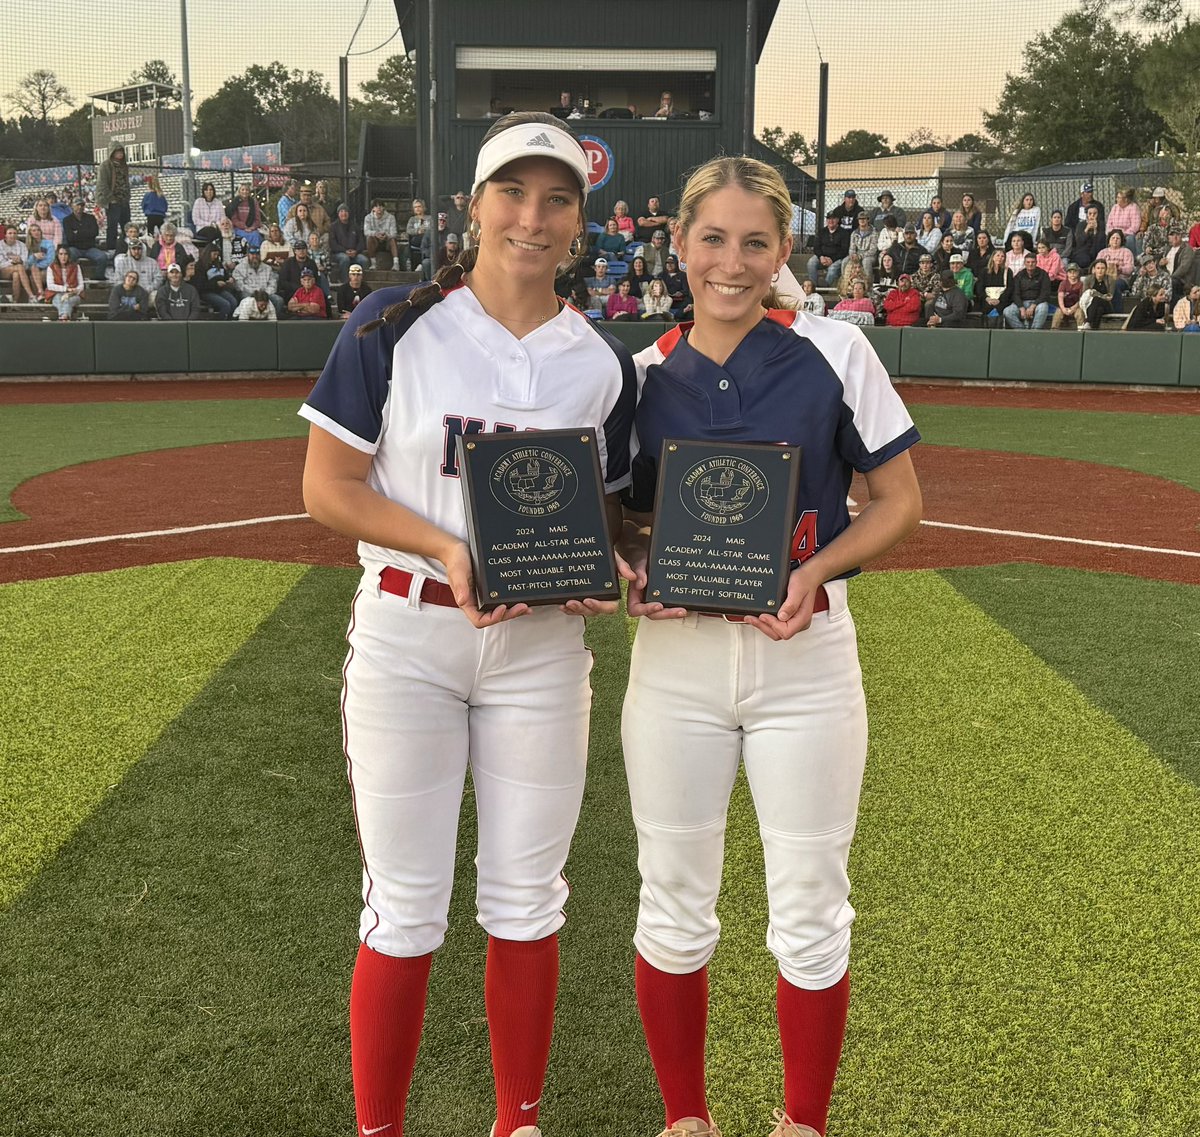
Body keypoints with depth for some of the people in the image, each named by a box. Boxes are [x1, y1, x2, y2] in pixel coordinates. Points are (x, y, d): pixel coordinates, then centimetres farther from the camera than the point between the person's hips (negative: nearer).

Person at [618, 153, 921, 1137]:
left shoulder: (834, 350, -4)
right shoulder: (646, 375, 3)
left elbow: (900, 503, 0)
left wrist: (815, 569, -16)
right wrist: (629, 574, -10)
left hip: (806, 657, -2)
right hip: (675, 657, 2)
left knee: (810, 914, 8)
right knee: (674, 909, 11)